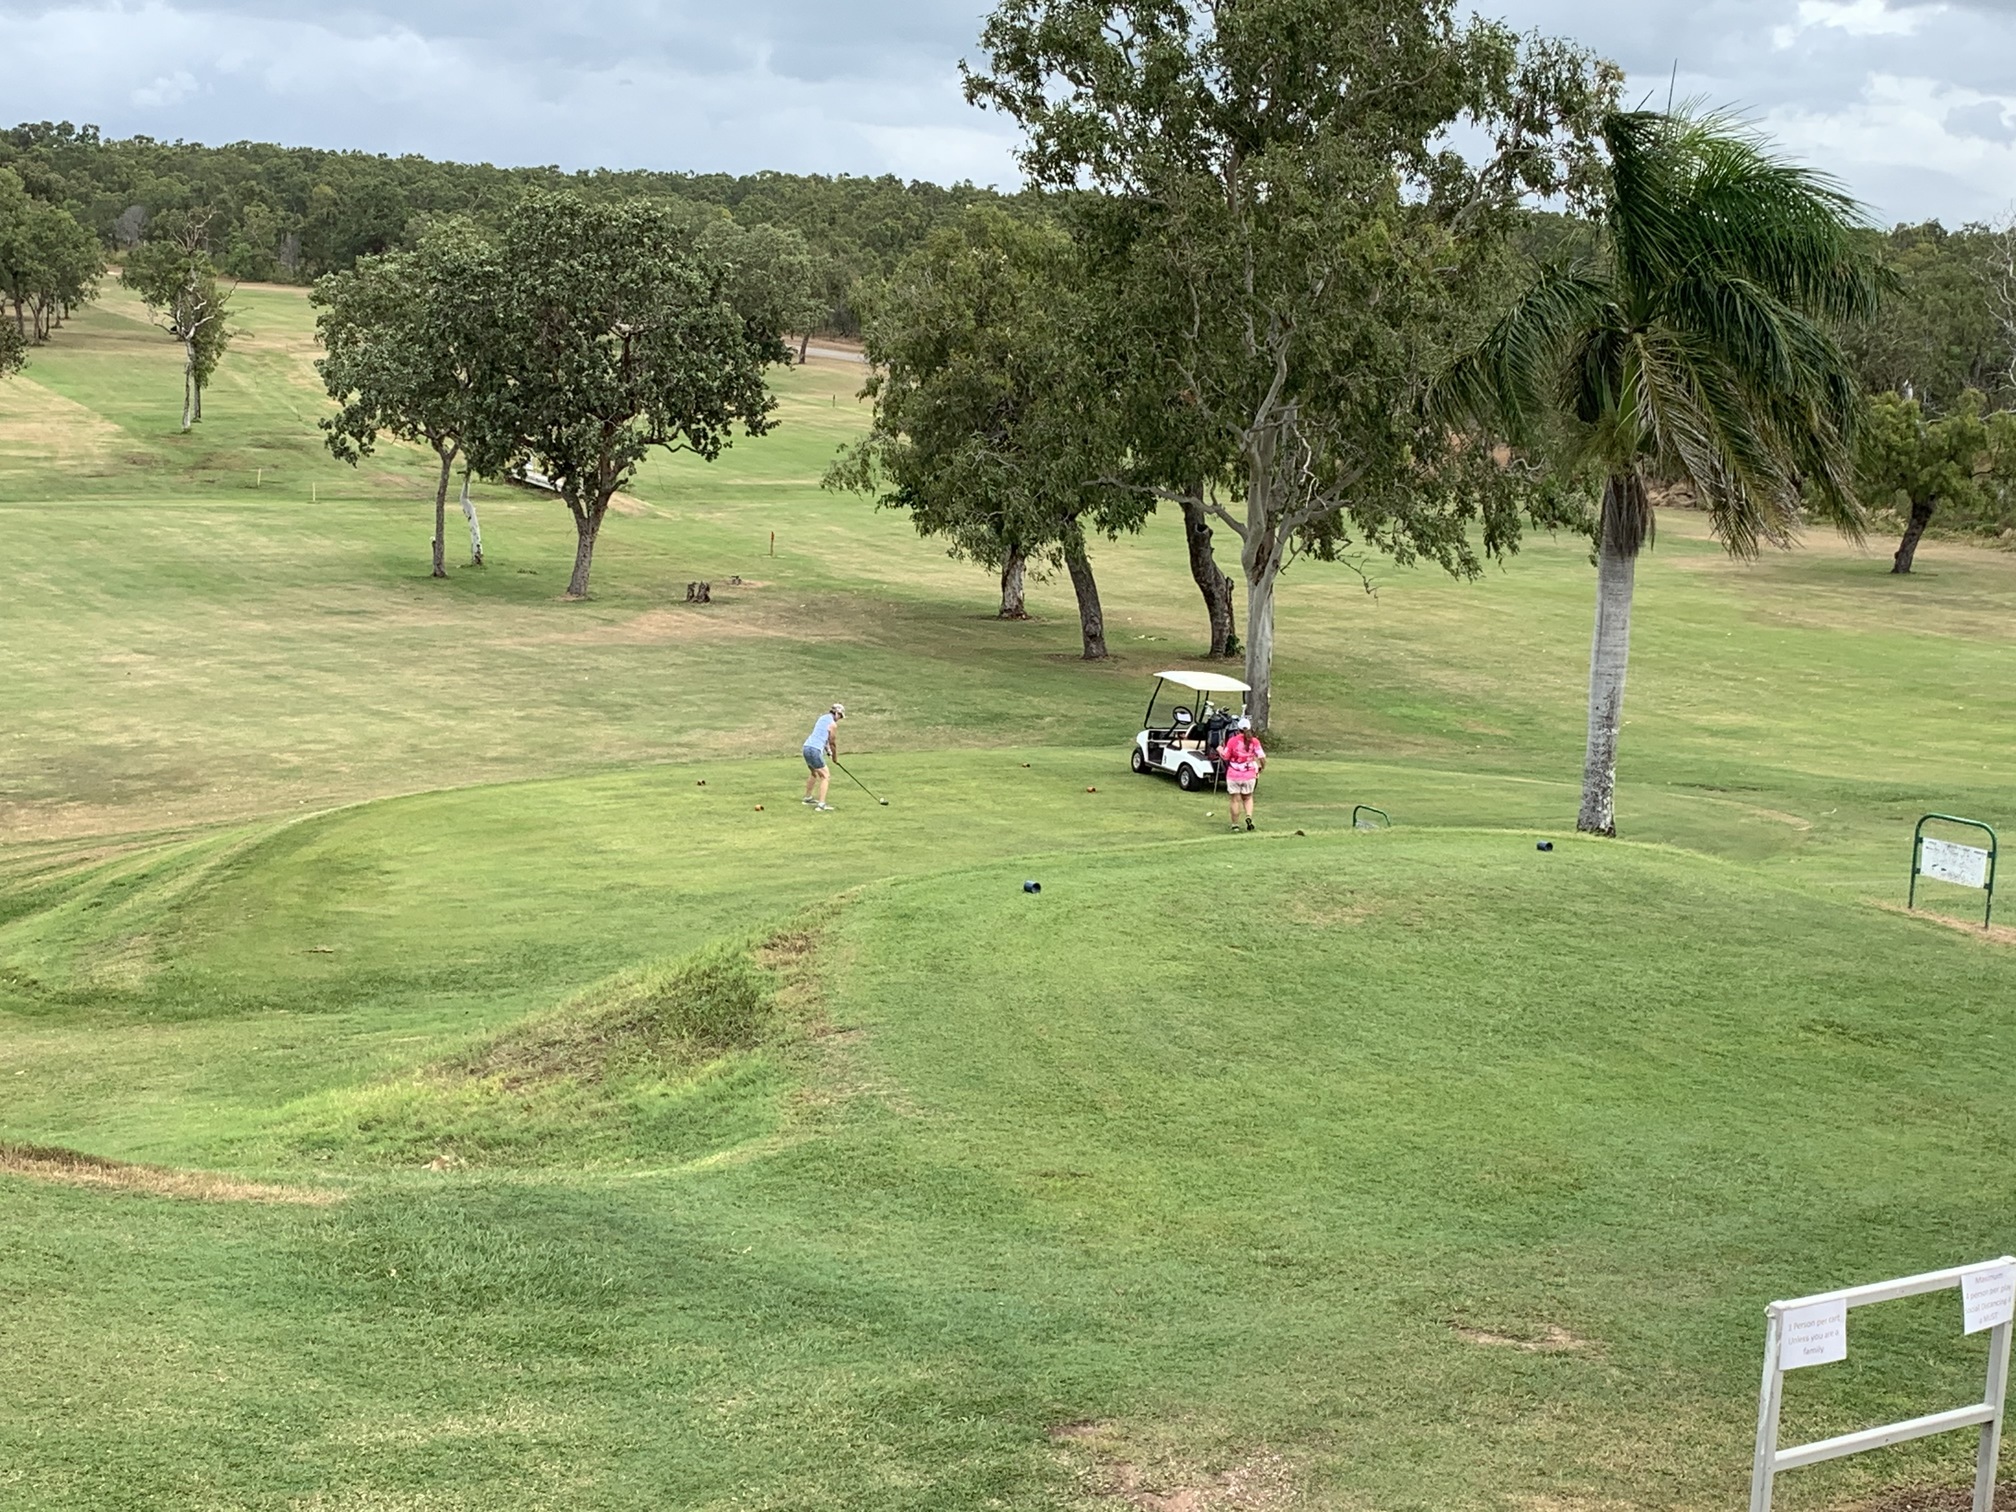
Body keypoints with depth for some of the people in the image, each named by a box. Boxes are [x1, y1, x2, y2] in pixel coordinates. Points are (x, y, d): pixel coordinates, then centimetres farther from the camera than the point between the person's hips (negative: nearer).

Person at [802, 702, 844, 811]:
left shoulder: (823, 718, 18)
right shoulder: (832, 723, -7)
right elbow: (832, 743, -1)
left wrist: (828, 751, 15)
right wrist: (835, 757, 13)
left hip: (807, 747, 9)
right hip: (815, 750, -9)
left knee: (814, 773, 29)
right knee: (825, 776, -5)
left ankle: (808, 798, 42)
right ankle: (821, 804, -14)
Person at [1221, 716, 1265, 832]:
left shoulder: (1232, 741, -8)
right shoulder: (1254, 741, -4)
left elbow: (1225, 757, -3)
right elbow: (1261, 757, -6)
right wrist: (1262, 767, 12)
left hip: (1233, 775, -1)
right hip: (1249, 775, 2)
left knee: (1235, 800, 6)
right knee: (1248, 797, 20)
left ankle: (1235, 825, 9)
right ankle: (1249, 816, -3)